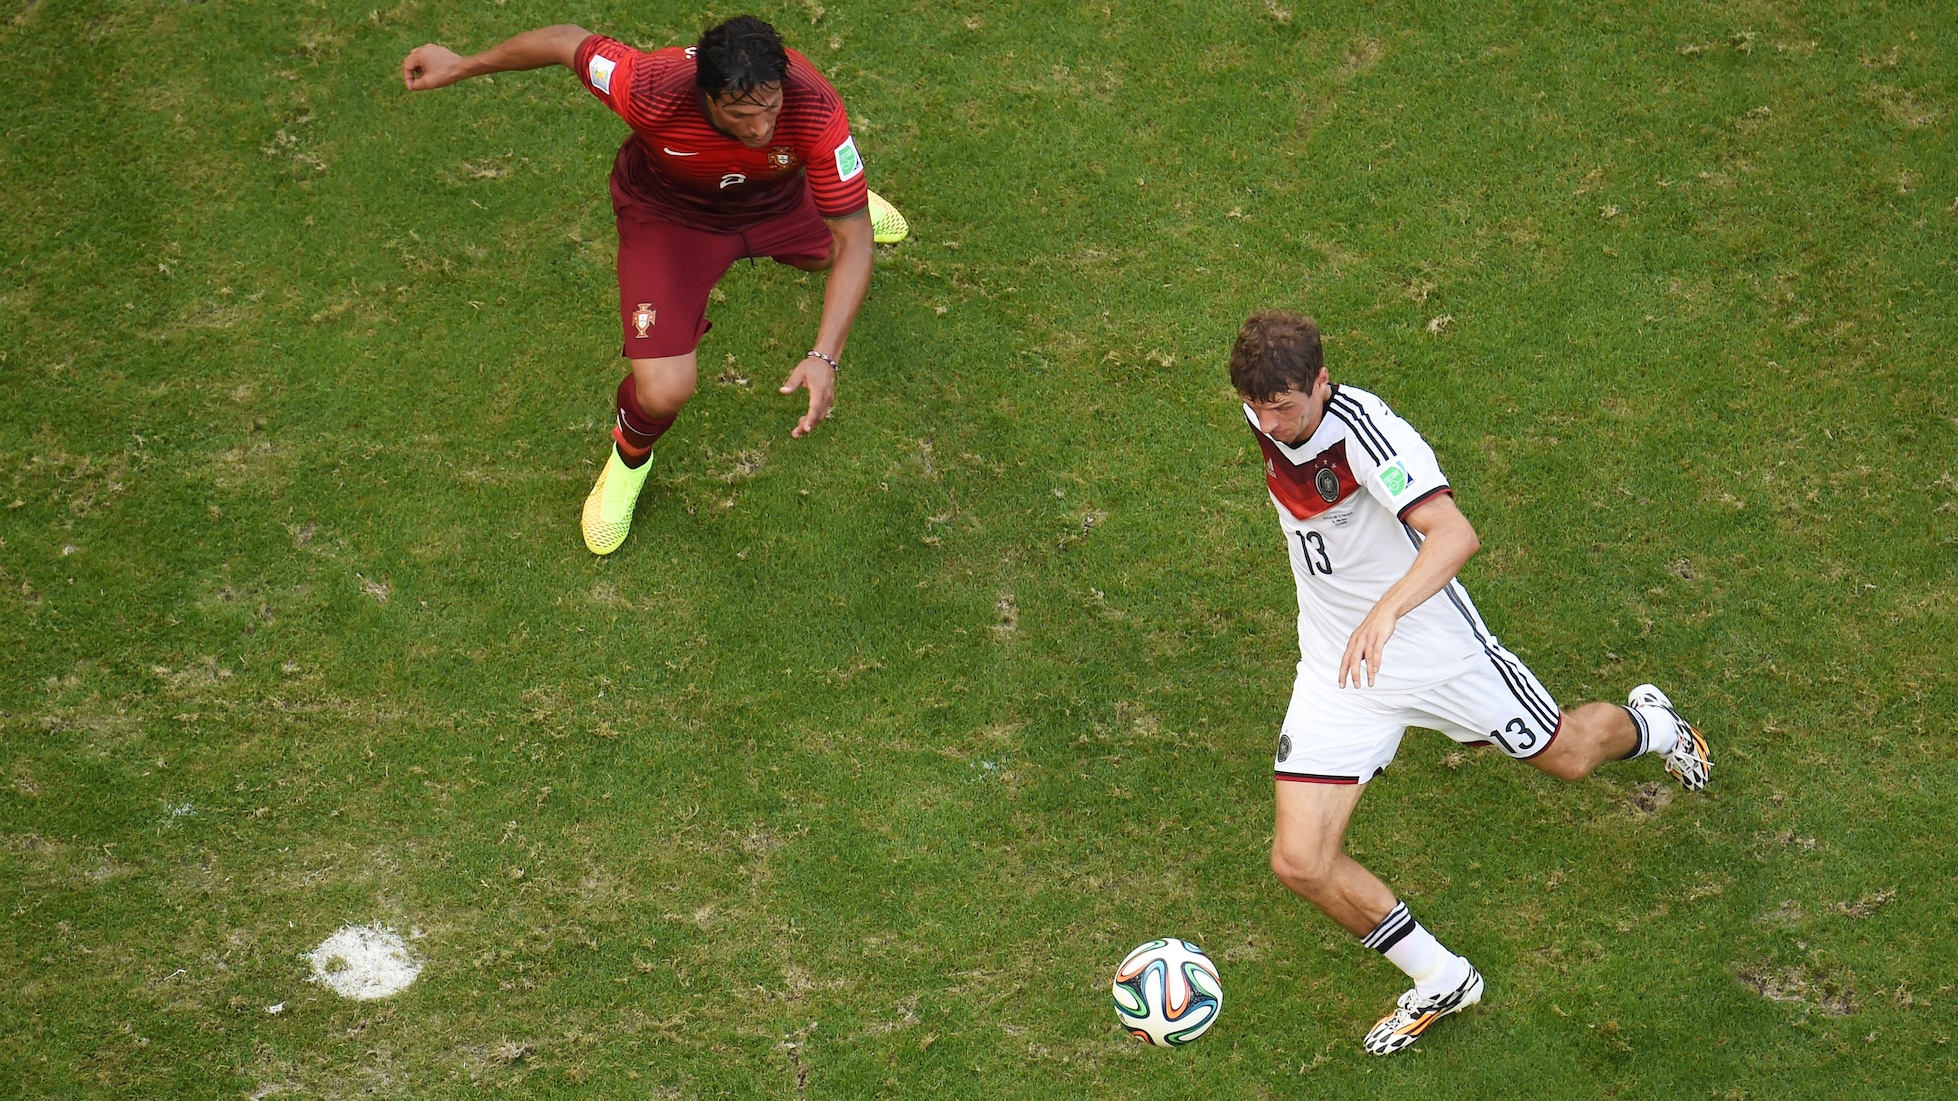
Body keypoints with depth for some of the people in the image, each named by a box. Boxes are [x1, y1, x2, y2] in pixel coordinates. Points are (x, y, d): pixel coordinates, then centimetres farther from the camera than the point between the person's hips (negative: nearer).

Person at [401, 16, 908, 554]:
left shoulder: (815, 111, -42)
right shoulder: (653, 89, -43)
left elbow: (854, 240, -33)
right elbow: (568, 41, -22)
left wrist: (824, 358, -43)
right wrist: (461, 64, -8)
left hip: (774, 199, 2)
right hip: (671, 213, -2)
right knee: (664, 392, -16)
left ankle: (848, 197, 74)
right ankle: (631, 455, 23)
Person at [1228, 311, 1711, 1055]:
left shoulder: (1362, 429, -31)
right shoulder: (1267, 415, -9)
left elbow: (1454, 533, -46)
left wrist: (1387, 609, -62)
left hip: (1434, 649, -5)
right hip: (1335, 667, 5)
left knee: (1567, 756, 20)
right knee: (1300, 862, -8)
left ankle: (1652, 725, 58)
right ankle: (1439, 981, 14)